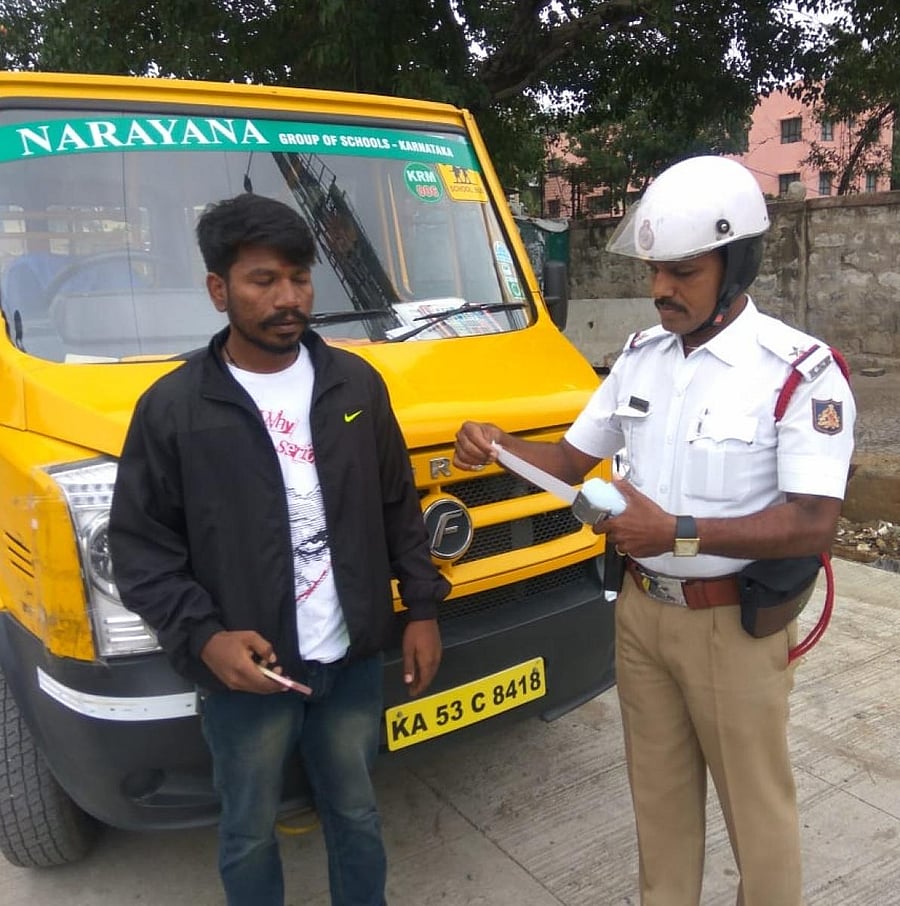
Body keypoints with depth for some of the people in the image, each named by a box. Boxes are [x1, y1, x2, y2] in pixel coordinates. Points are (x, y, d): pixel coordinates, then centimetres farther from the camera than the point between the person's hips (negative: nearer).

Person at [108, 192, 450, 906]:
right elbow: (140, 546, -5)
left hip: (354, 660, 3)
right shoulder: (173, 407, -8)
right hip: (244, 671, -2)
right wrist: (202, 637, -18)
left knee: (356, 816, 21)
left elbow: (399, 508, 8)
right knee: (250, 834, 17)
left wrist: (422, 607, 4)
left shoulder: (356, 383, 2)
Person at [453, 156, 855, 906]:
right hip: (641, 612, 6)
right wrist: (497, 446, -11)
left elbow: (813, 529, -22)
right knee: (659, 792, 22)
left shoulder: (801, 373, -16)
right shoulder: (641, 355, 3)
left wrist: (680, 532, -32)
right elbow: (574, 459, 8)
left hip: (735, 625, -5)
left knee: (755, 808, 13)